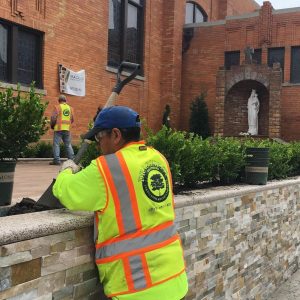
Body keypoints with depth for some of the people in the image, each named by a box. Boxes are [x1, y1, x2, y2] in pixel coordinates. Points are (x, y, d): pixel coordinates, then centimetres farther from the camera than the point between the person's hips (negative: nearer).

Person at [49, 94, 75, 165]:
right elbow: (72, 119, 14)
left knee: (56, 144, -2)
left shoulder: (57, 107, -2)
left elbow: (53, 118, -7)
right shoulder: (70, 108, 13)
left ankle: (57, 160, -7)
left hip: (58, 128, -4)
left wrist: (52, 125, 9)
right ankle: (72, 159, 7)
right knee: (68, 145, 10)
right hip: (67, 129, 4)